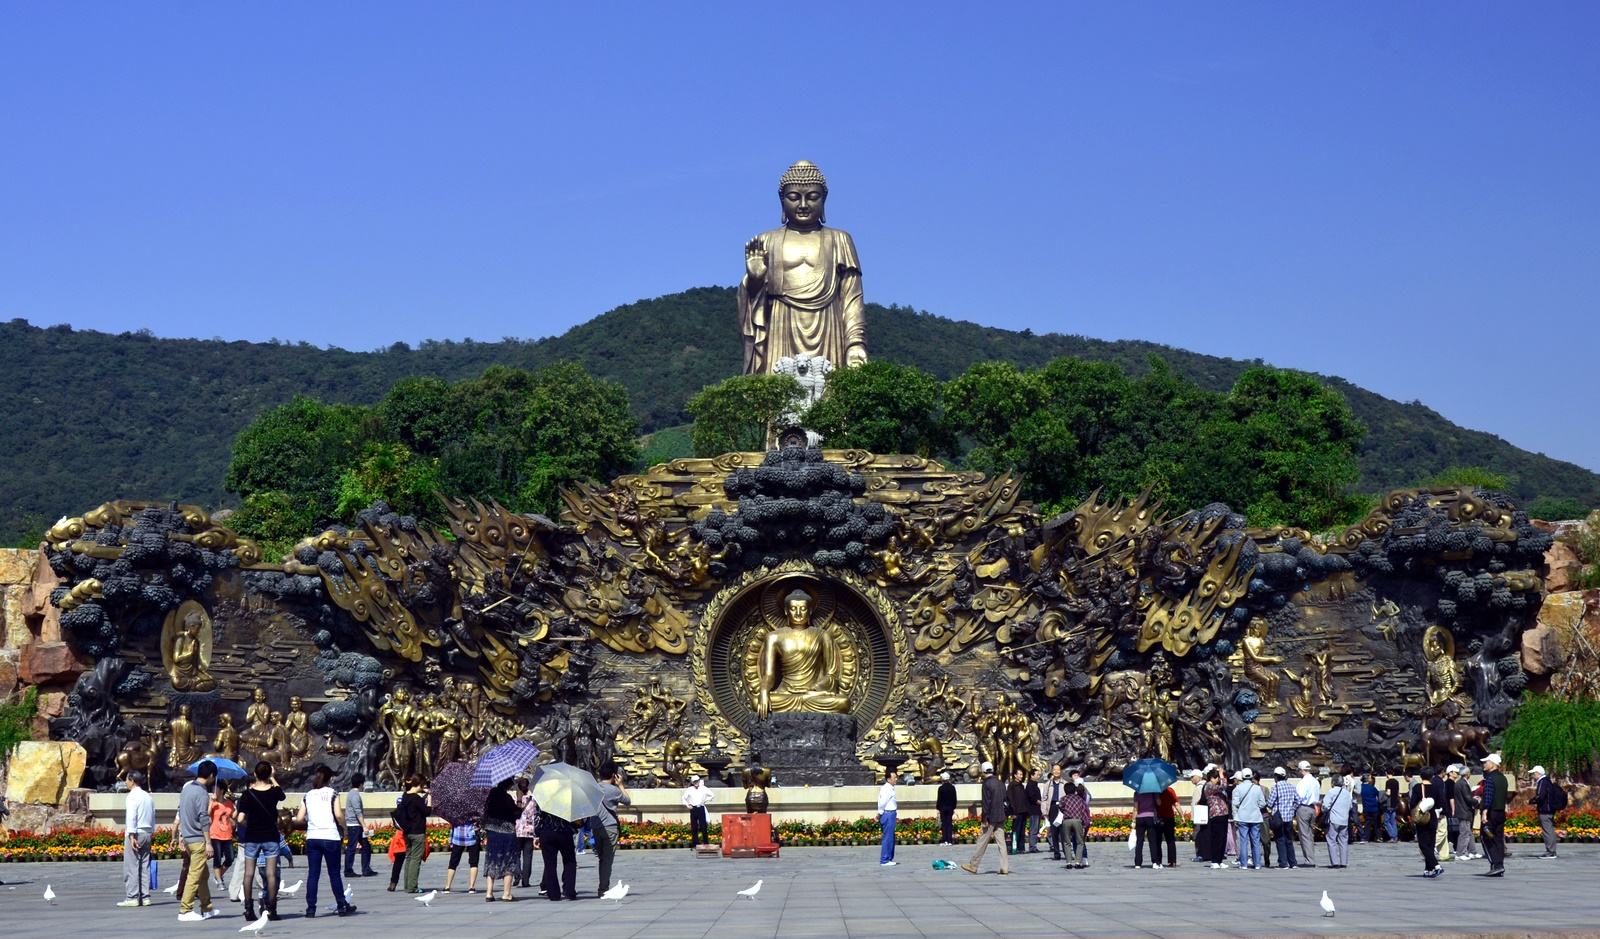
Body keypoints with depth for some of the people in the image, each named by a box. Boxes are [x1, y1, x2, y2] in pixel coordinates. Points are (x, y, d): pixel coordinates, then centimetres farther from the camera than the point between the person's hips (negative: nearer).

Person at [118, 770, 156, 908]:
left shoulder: (132, 796, -8)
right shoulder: (148, 797, 16)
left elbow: (131, 817, -15)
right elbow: (153, 817, 17)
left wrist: (131, 836, -19)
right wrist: (151, 833, 17)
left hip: (135, 833, -8)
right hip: (147, 833, 8)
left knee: (131, 866, -6)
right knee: (145, 866, 8)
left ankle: (132, 897, -9)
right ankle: (145, 897, 7)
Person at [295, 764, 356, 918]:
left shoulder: (308, 795, 9)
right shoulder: (332, 793, 0)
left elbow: (299, 819, 3)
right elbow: (338, 815, -12)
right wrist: (344, 826, 5)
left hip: (312, 838, 3)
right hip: (330, 837, -3)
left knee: (313, 874, 5)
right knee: (334, 873, 7)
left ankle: (310, 909, 2)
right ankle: (342, 906, 15)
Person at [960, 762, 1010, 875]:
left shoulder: (987, 784, -13)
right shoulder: (1001, 783, 9)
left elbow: (986, 803, -16)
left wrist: (985, 819, -14)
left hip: (991, 818, -7)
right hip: (1001, 817, 7)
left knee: (982, 842, 0)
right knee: (1001, 842, 5)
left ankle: (973, 865, 8)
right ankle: (1004, 867, 2)